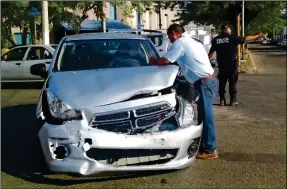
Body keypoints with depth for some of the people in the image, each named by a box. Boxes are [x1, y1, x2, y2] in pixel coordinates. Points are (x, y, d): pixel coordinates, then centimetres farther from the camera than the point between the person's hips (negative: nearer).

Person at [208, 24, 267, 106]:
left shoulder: (215, 39, 3)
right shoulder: (232, 38, -7)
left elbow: (211, 53, 6)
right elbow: (245, 39, -5)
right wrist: (258, 36, 4)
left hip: (221, 65, 3)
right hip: (232, 64, -3)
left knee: (222, 82, 10)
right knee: (232, 82, 5)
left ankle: (222, 100, 10)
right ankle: (233, 100, 6)